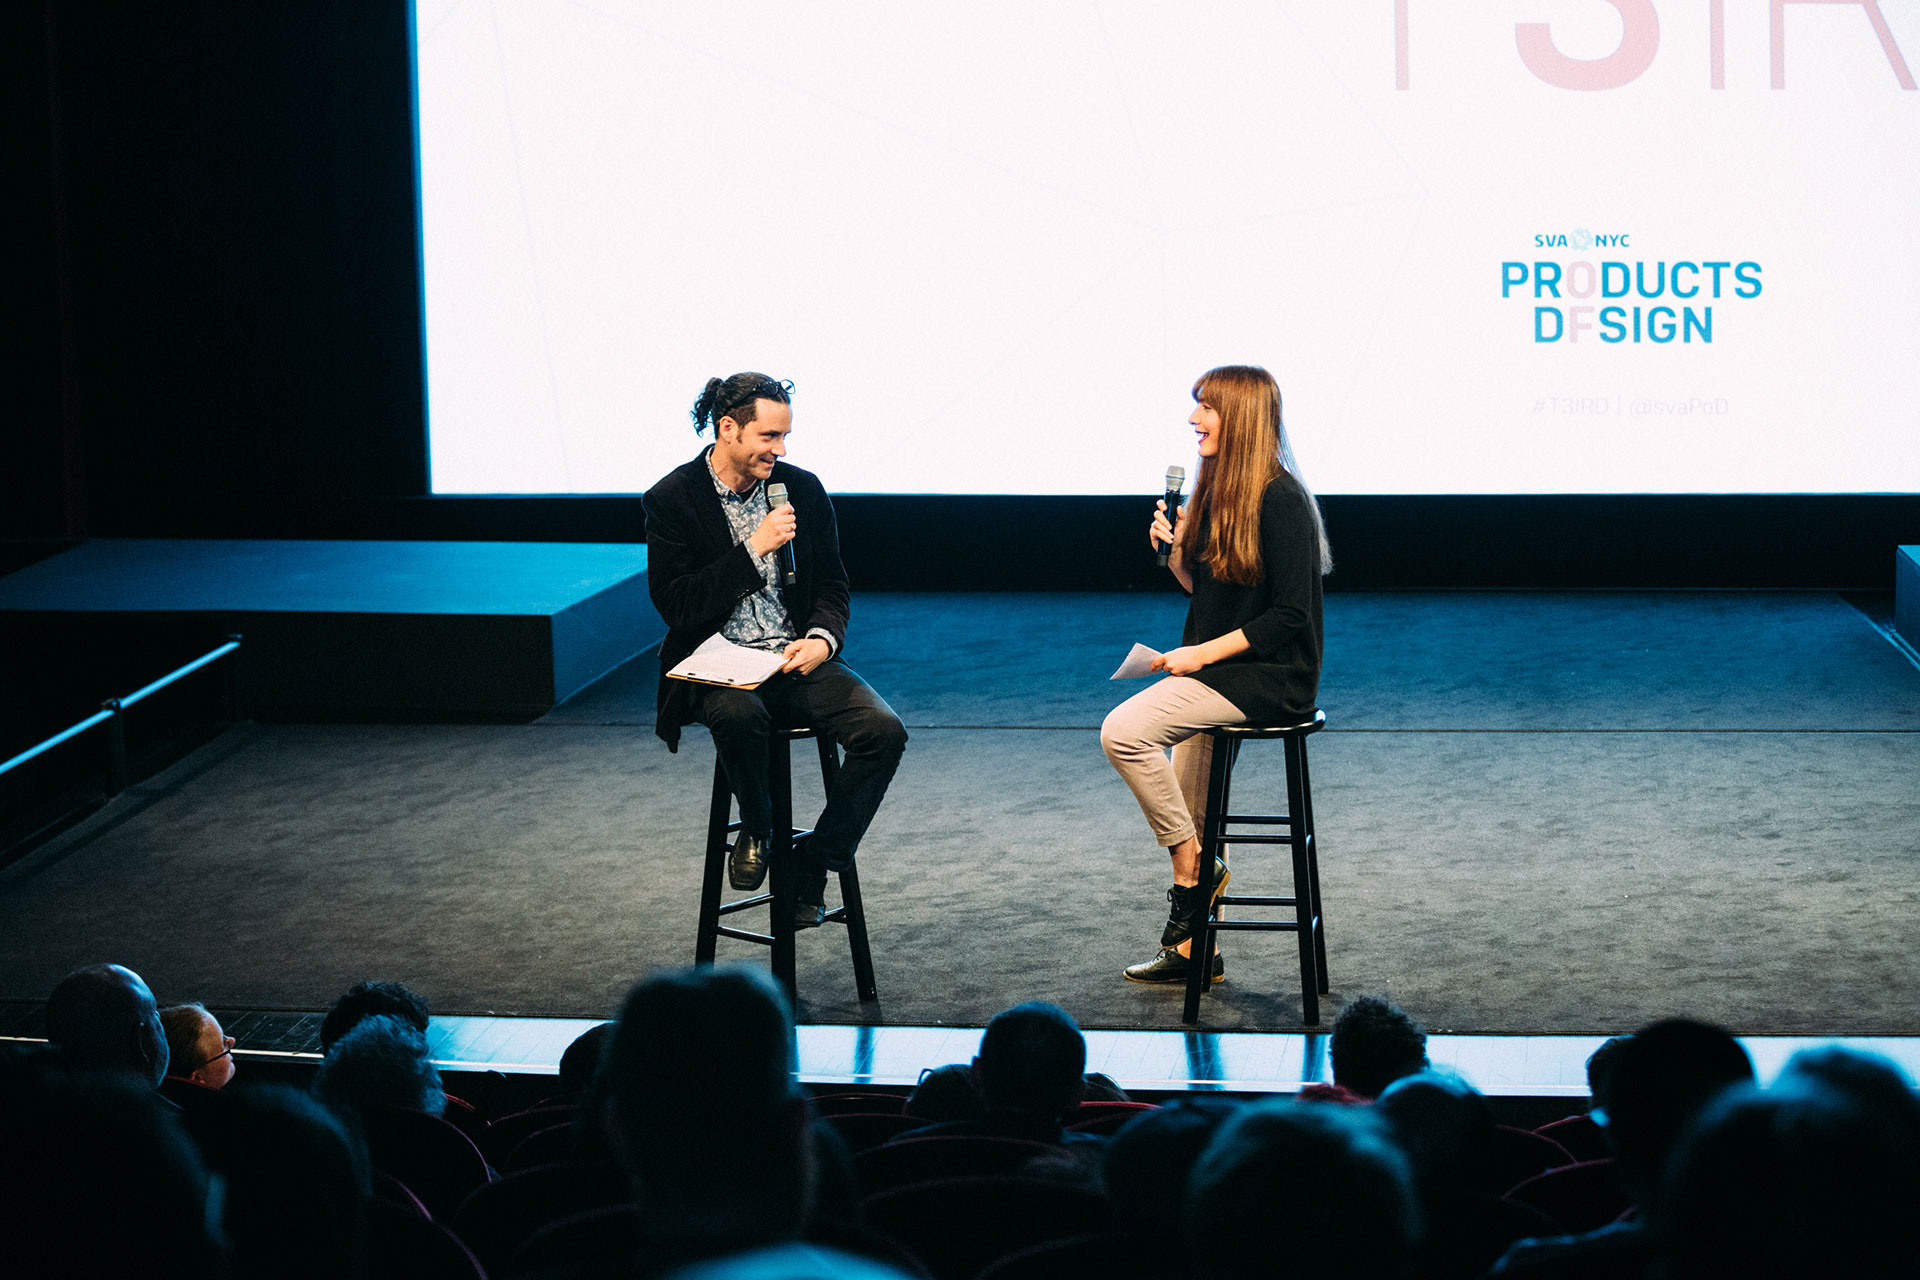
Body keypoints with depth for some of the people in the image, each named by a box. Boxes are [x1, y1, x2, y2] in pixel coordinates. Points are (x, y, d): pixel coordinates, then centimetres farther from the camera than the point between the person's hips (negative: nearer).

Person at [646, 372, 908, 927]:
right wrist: (755, 549, -17)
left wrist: (822, 638, -9)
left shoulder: (803, 489, 8)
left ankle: (815, 867, -9)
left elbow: (832, 584, 14)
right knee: (739, 715, -40)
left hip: (798, 657, 4)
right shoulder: (672, 500, -4)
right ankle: (756, 829, -8)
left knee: (883, 729, -23)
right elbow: (676, 605, -11)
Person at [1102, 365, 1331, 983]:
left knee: (1125, 731, -24)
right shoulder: (1218, 491, 11)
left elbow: (1289, 614, -19)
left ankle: (1192, 868, -10)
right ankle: (1195, 949, 25)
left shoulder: (1280, 502, -17)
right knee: (1191, 817, 13)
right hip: (1220, 675, 9)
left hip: (1268, 677, -9)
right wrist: (1175, 550, -1)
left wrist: (1202, 654, -19)